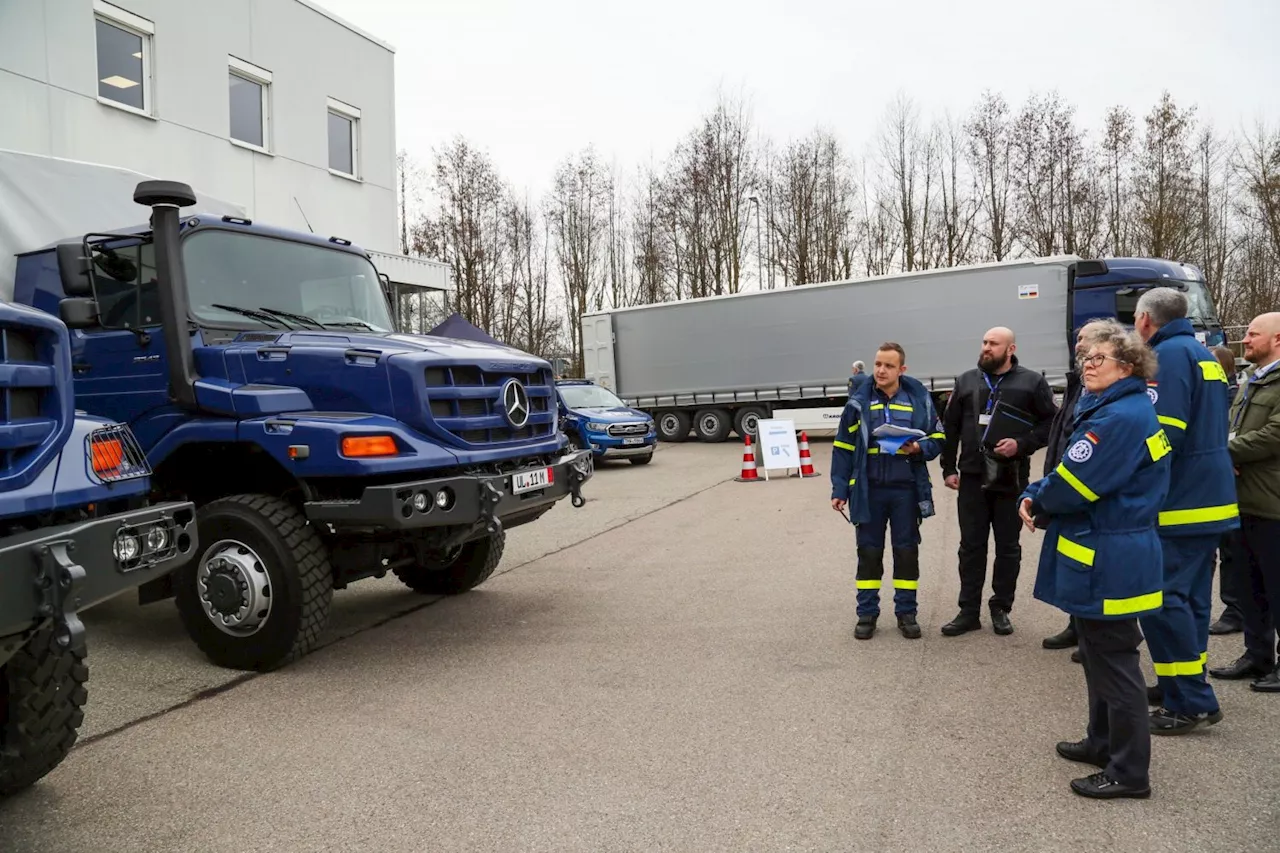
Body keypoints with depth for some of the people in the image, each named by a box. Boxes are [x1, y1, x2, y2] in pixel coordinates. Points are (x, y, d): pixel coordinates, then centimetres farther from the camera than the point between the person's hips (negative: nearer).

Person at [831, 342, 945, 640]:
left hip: (906, 489, 0)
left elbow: (938, 438, 8)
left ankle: (906, 613, 22)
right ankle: (867, 614, 19)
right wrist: (840, 489, -2)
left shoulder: (919, 398, 0)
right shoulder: (859, 401, -1)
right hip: (869, 489, 0)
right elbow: (843, 448, 2)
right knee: (869, 551, 8)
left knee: (906, 551, 9)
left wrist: (919, 448, -14)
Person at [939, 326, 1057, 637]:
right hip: (973, 477, 2)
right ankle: (969, 611, 15)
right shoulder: (966, 381, 8)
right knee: (971, 546, 7)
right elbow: (950, 427, 11)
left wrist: (1022, 444, -18)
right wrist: (948, 468, 6)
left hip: (1011, 479, -2)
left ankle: (1001, 609, 22)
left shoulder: (1032, 382, -1)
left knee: (1008, 547, 9)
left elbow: (1051, 423, -3)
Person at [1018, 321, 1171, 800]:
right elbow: (1074, 472, 13)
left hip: (1109, 562, -11)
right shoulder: (1108, 410, 13)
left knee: (1114, 661, 0)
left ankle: (1129, 771, 13)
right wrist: (1036, 498, -6)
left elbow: (1071, 484, -26)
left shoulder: (1120, 418, -22)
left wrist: (1037, 501, -5)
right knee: (1101, 654, 21)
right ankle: (1104, 743, 37)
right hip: (1105, 556, 11)